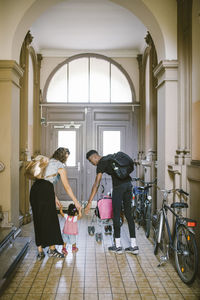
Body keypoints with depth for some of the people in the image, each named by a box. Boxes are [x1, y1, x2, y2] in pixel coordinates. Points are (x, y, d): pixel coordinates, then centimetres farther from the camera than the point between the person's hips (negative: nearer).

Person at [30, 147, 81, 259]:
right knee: (50, 219, 5)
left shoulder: (49, 163, 26)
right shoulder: (60, 166, 5)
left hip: (35, 188, 7)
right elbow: (67, 187, 4)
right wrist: (76, 202, 10)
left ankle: (40, 251, 14)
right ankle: (52, 249, 15)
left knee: (38, 220, 10)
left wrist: (55, 198, 32)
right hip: (45, 191, -7)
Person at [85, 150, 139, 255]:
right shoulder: (110, 157, 20)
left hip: (118, 186, -8)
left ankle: (118, 246, 10)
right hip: (128, 184, 8)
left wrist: (89, 203, -13)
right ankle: (134, 246, 11)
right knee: (128, 214, 10)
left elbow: (96, 184, -12)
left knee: (116, 215, 3)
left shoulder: (101, 164, -4)